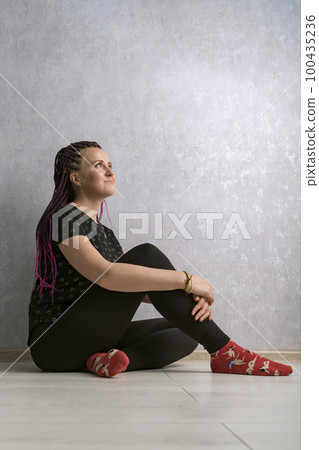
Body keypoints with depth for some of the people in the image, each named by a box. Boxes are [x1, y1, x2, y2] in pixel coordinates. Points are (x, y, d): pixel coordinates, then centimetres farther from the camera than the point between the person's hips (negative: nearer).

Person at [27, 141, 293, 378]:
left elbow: (139, 289, 9)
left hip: (90, 339, 9)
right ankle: (224, 353, -20)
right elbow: (105, 275, -27)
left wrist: (193, 297, -11)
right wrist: (186, 280, -25)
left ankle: (113, 359, -23)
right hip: (54, 343, -9)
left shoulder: (103, 232, 18)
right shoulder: (63, 218, -10)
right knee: (146, 255, -21)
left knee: (187, 331, -1)